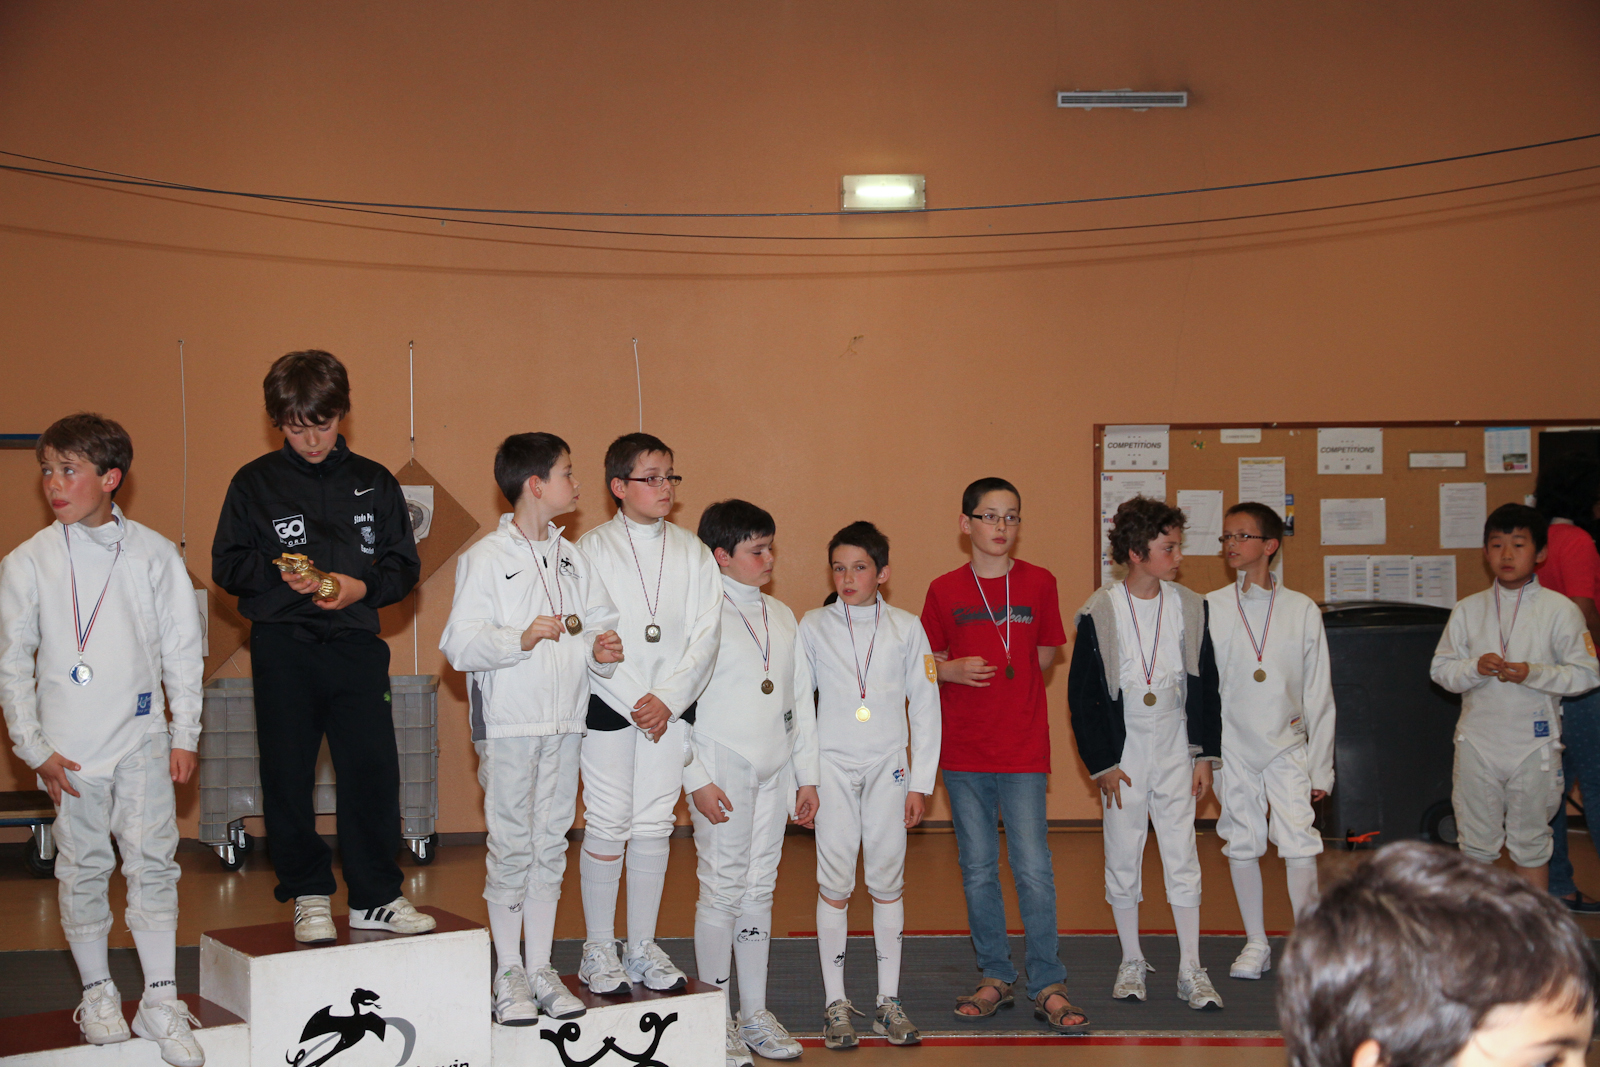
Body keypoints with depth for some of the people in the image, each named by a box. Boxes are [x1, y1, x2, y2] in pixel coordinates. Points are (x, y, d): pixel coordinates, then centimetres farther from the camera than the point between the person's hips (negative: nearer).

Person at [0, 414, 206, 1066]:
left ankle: (160, 1001, 9)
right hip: (70, 748, 0)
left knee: (153, 863, 0)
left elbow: (182, 650, 5)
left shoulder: (155, 555, 0)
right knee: (83, 869, 8)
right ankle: (98, 993, 24)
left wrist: (184, 735, 3)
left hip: (143, 741, 0)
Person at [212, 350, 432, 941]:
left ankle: (375, 896, 12)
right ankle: (308, 897, 17)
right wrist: (279, 575, -14)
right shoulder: (254, 482, 5)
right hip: (282, 649, -1)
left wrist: (360, 587, -11)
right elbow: (226, 565, 5)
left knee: (373, 770, -1)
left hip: (356, 645, 1)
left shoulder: (374, 483, 9)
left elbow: (404, 566, 9)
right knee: (288, 776, 3)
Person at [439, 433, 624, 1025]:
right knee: (511, 849, 0)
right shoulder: (484, 558, -7)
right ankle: (508, 974, 11)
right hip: (508, 725, -6)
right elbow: (460, 643, -13)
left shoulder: (571, 556, 12)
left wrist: (601, 648, -4)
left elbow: (600, 617, 17)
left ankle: (541, 968, 19)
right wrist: (520, 639, -26)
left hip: (564, 724, 6)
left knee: (551, 846, 10)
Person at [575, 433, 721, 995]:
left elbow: (706, 634, 2)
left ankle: (643, 948, 16)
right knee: (607, 825, -2)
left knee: (654, 825, 6)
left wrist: (668, 700, -10)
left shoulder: (693, 552, 8)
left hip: (672, 710, 3)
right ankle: (598, 949, 11)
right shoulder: (591, 549, -1)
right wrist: (635, 704, -11)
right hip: (609, 705, -3)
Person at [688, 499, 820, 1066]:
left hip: (773, 773, 6)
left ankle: (755, 1015, 18)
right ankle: (717, 1021, 7)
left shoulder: (781, 616, 13)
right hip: (723, 772, -6)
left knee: (760, 890, 10)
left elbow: (801, 702, 15)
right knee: (722, 891, -3)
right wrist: (697, 779, -15)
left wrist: (807, 777, 12)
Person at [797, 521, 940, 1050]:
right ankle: (836, 1002, 8)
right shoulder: (813, 626, 2)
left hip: (888, 768, 1)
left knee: (888, 881, 3)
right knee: (835, 882, -1)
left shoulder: (906, 627, 3)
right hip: (833, 766, 0)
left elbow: (925, 709, 6)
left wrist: (921, 782, 2)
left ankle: (889, 1001, 12)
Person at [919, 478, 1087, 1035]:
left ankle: (1048, 985, 6)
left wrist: (998, 674, 1)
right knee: (978, 869, 9)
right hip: (962, 751, 1)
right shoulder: (944, 590, 2)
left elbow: (1046, 655, 11)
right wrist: (953, 670, -11)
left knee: (1034, 869, -4)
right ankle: (995, 976, 21)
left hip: (1023, 749, -1)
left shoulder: (1039, 583, 1)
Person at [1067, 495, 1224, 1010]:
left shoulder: (1190, 607, 1)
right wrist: (1101, 764, -7)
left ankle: (1191, 970, 10)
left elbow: (1206, 686, 7)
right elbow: (1082, 695, -5)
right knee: (1123, 860, 7)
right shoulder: (1099, 613, -8)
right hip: (1123, 755, -2)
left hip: (1176, 753, 2)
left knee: (1183, 859, 2)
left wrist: (1205, 754, 3)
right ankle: (1132, 962, 22)